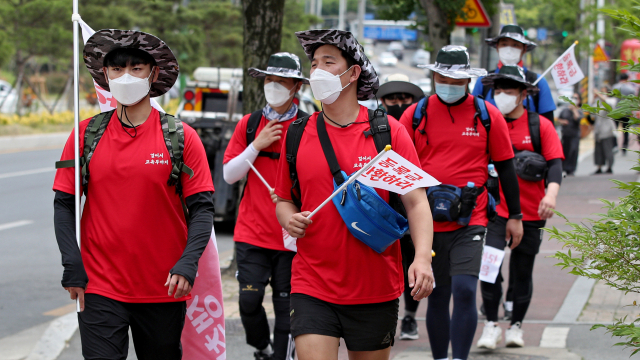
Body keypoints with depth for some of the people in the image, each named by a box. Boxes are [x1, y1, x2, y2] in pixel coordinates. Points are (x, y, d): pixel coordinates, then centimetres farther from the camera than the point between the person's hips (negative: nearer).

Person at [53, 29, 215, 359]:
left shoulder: (181, 138, -1)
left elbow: (202, 208, -3)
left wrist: (188, 263, -18)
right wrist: (72, 266, -6)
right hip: (100, 287, 0)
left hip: (163, 291, 0)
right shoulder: (87, 135, 3)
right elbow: (64, 205, 5)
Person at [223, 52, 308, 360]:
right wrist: (257, 145, -7)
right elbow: (228, 174, 4)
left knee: (287, 306, 2)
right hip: (251, 231, 2)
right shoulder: (249, 124, 7)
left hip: (291, 236, -1)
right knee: (249, 300, -4)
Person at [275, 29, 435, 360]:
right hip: (312, 287, 1)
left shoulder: (388, 132, -1)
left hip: (375, 289, -1)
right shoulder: (297, 135, 5)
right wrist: (289, 218, -8)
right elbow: (284, 200, 16)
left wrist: (422, 258, -19)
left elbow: (416, 202, -4)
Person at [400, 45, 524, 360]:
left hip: (470, 221, -1)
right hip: (428, 223, 2)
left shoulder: (487, 115, 3)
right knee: (437, 296, 9)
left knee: (464, 291, -15)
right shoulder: (415, 115, 3)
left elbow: (505, 166, 9)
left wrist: (515, 216, 9)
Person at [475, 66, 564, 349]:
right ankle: (491, 325, -2)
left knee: (522, 272, 8)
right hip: (494, 209, 0)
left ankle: (516, 326, 24)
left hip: (530, 213, 0)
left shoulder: (540, 126, 0)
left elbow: (554, 163, -6)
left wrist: (551, 193, -24)